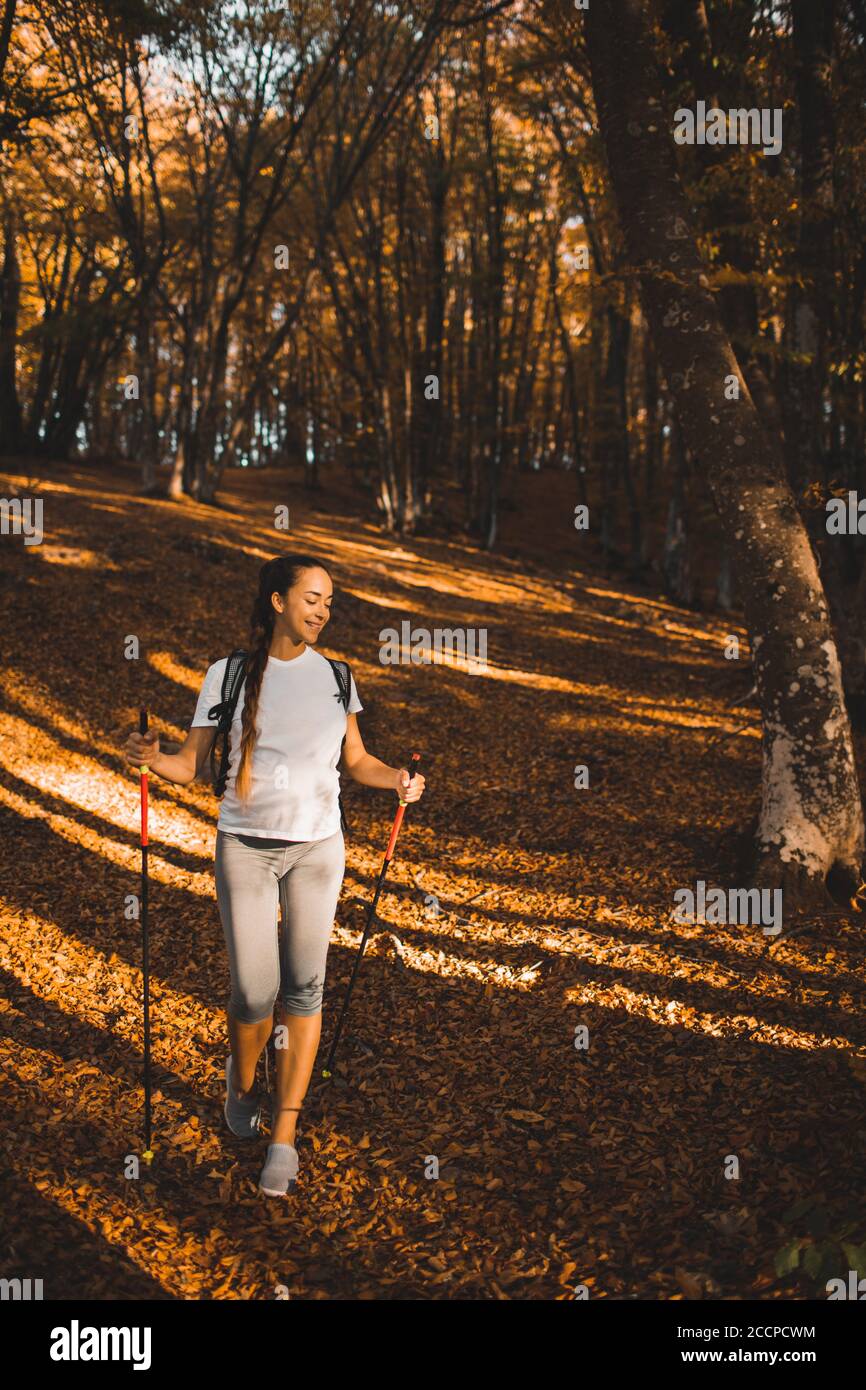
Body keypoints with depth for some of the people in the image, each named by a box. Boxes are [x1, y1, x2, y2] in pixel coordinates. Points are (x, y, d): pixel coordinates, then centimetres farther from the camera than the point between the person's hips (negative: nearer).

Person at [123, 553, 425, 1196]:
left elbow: (357, 759, 12)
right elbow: (191, 764, -2)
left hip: (317, 846, 2)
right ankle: (242, 1080, 32)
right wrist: (152, 757, -23)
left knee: (304, 988, 0)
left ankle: (284, 1137, 11)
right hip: (246, 846, -2)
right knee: (254, 993, -3)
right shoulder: (229, 674, -1)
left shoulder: (335, 676, 5)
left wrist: (397, 778, -8)